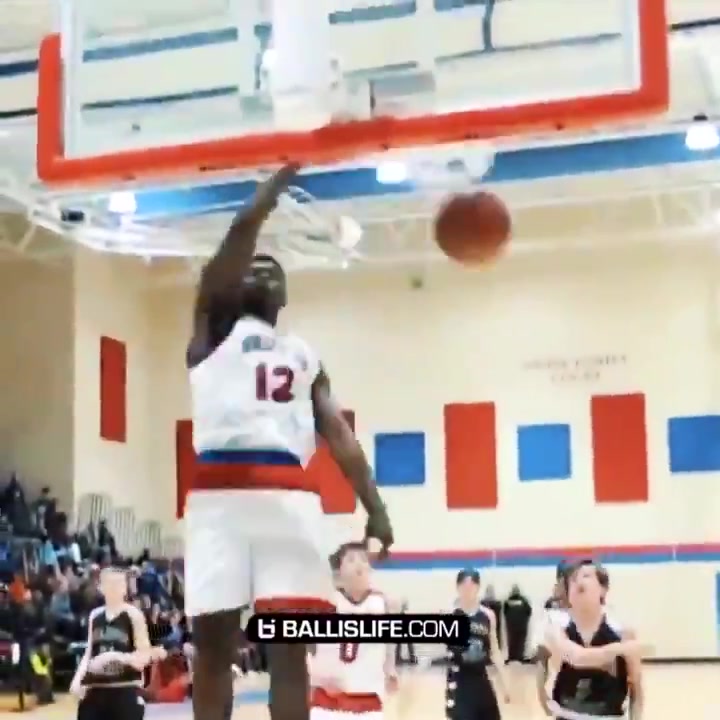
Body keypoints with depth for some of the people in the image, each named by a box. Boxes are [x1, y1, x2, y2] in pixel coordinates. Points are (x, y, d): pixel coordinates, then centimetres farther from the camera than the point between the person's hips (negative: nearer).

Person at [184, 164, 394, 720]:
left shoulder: (305, 356, 28)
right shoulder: (215, 324, 18)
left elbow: (339, 435, 17)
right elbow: (242, 232, 5)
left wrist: (374, 507, 7)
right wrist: (277, 185, 6)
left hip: (289, 495, 3)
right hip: (219, 491, -3)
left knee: (290, 643, -3)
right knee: (213, 638, -2)